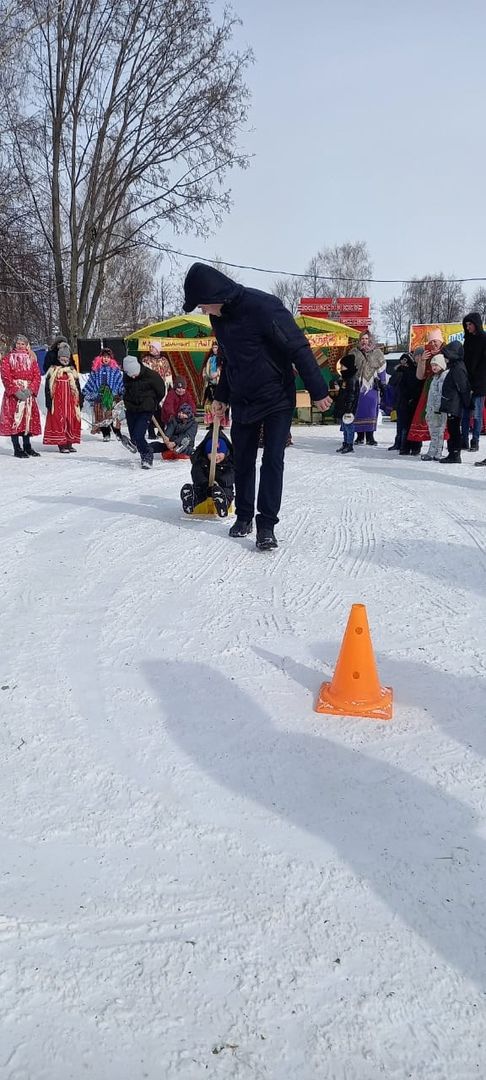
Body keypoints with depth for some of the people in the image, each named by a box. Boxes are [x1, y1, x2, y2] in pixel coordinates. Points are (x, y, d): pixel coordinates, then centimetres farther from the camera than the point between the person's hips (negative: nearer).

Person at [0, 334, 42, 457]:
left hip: (28, 393, 4)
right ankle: (17, 449, -4)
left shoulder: (31, 358, 14)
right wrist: (16, 391, -17)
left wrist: (30, 389, -12)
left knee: (29, 419, 7)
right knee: (14, 419, -6)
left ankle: (27, 447, 17)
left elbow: (37, 375, 5)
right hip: (13, 394, -3)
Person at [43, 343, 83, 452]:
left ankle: (69, 443, 13)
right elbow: (48, 387, -4)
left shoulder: (72, 371, 13)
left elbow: (77, 387, 16)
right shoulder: (53, 371, -1)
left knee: (72, 421, 4)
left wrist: (79, 400, 12)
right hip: (57, 401, -4)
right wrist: (49, 401, -10)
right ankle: (61, 444, -2)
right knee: (58, 421, -5)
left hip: (70, 401, 4)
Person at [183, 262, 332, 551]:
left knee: (272, 461, -6)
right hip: (242, 401, 7)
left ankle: (267, 524, -1)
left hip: (278, 399, -7)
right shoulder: (219, 316, 1)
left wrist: (318, 390, -20)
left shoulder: (263, 306, -23)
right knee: (243, 461, 10)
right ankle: (244, 516, 23)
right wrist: (221, 397, 20)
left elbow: (299, 348, -21)